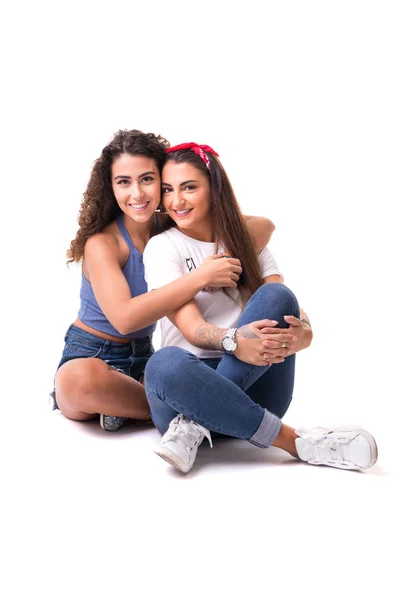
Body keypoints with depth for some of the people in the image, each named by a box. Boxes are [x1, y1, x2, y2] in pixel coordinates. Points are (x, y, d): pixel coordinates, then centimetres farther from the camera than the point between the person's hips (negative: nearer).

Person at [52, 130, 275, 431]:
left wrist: (234, 259, -25)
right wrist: (200, 278, -35)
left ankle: (123, 407, -6)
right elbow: (123, 318, -34)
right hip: (88, 358, -4)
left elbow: (264, 225, -3)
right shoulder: (101, 243, -17)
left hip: (143, 358, 5)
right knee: (80, 378, -41)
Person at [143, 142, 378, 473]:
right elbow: (190, 326, -14)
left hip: (252, 386, 3)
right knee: (165, 364, -38)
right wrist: (233, 342, -38)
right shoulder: (163, 247, 2)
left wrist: (303, 333, -30)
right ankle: (295, 441, -30)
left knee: (276, 297, -23)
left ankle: (196, 425, -29)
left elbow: (287, 308, -3)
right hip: (188, 385, -2)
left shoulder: (247, 244, 12)